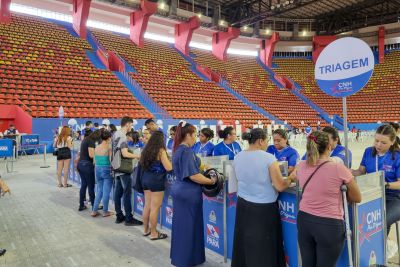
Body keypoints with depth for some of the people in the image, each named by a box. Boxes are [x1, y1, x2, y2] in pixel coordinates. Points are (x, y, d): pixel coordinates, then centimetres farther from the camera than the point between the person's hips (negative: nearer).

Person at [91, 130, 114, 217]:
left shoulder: (96, 148, 4)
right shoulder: (109, 148, -13)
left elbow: (95, 161, 10)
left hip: (98, 169, 6)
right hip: (106, 170, -6)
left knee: (99, 190, 17)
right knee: (106, 191, 4)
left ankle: (94, 211, 18)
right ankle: (105, 211, 13)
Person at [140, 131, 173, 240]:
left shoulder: (146, 149, 9)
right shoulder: (161, 150, -12)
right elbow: (168, 168, -16)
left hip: (145, 179, 8)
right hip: (156, 180, -8)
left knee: (147, 206, 15)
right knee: (155, 207, 0)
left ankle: (146, 230, 26)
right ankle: (154, 233, 9)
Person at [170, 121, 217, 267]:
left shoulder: (178, 149, 9)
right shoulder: (187, 151, -21)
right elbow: (193, 175, -24)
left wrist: (201, 165, 19)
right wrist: (211, 181, -14)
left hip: (180, 189, 9)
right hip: (189, 193, -9)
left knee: (180, 224, 18)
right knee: (190, 226, 4)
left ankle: (178, 255, 32)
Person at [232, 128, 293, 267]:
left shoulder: (238, 157, 1)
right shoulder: (268, 158, -16)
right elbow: (280, 186, -15)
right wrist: (291, 179, 4)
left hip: (243, 205, 6)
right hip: (263, 209, -5)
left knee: (244, 244, 19)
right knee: (265, 247, 11)